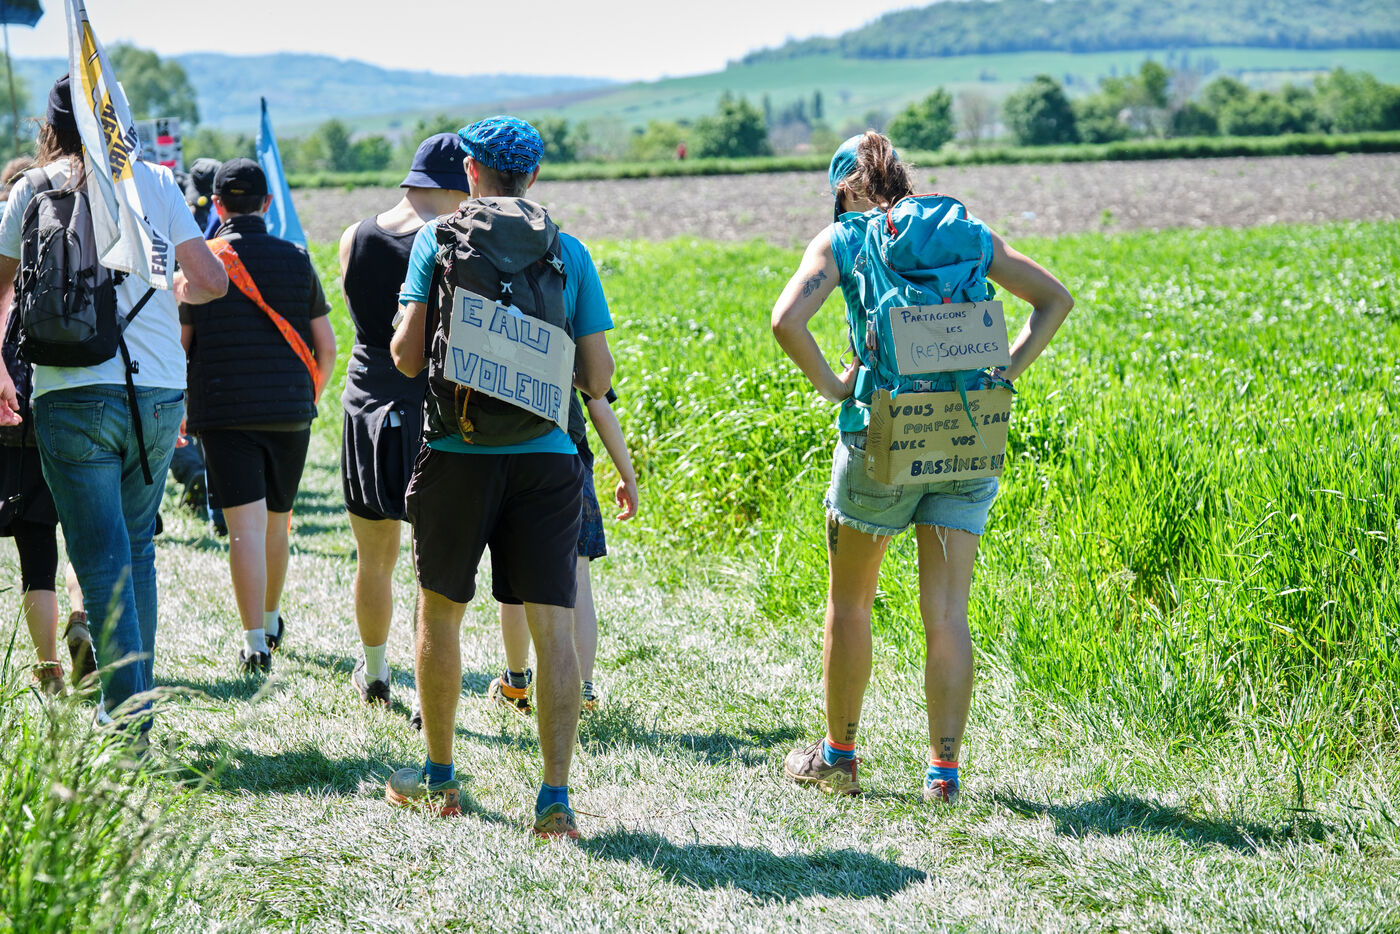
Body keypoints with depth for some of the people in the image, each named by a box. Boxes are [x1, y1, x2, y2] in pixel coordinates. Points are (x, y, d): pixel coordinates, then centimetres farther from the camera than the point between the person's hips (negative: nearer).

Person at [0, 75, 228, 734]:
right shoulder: (155, 181, 7)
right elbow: (212, 281, 5)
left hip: (75, 396, -2)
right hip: (160, 394, 3)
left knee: (102, 556, -1)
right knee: (136, 544, 17)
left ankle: (127, 712, -8)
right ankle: (137, 693, 22)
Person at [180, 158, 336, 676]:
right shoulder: (297, 260, 4)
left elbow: (178, 346, -1)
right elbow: (326, 347, 6)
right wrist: (311, 397, 22)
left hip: (225, 414, -2)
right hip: (290, 412, 2)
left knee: (245, 526, -6)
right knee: (277, 521, 18)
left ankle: (255, 643, -12)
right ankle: (271, 622, 35)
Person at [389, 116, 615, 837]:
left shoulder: (436, 238, 1)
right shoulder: (569, 253, 5)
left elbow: (405, 356, -4)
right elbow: (599, 378, 2)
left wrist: (403, 341, 18)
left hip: (456, 455, 0)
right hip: (545, 460, 1)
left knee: (440, 613, 16)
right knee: (553, 624, -1)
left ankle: (438, 778, 26)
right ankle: (555, 797, -8)